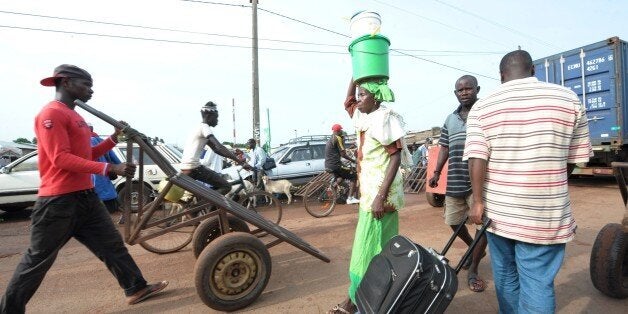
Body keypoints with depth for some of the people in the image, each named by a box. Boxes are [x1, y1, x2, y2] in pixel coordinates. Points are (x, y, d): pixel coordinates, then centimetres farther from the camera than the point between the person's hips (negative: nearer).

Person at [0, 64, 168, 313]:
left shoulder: (75, 116, 18)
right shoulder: (51, 113, -12)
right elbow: (61, 158, -21)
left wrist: (113, 139, 6)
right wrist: (109, 168, -27)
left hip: (85, 196, 9)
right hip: (58, 201, -9)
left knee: (111, 244, 10)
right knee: (39, 259, 6)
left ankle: (136, 288, 18)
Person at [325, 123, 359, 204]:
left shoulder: (330, 139, 19)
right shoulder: (338, 138, -9)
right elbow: (343, 154, -13)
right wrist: (353, 160, -4)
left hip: (328, 165, 9)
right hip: (334, 165, -9)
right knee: (354, 176, -1)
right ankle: (350, 198, -5)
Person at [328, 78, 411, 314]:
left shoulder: (385, 118, -13)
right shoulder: (366, 118, 12)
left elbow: (396, 157, -19)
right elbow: (348, 101, 27)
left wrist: (380, 197, -24)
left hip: (381, 193, -9)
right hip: (369, 191, 9)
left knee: (369, 248, 1)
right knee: (379, 247, 16)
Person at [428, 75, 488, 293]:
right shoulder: (450, 119, 13)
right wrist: (436, 172, 12)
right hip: (454, 181, 5)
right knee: (453, 221, 14)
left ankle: (473, 271, 18)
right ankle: (474, 248, 43)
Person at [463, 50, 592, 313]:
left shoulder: (482, 107, -2)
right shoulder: (568, 99, 2)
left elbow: (476, 158, -11)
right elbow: (573, 159, 7)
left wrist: (478, 201, -6)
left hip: (498, 210, 1)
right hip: (544, 214, -1)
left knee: (505, 276, 18)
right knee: (537, 283, 6)